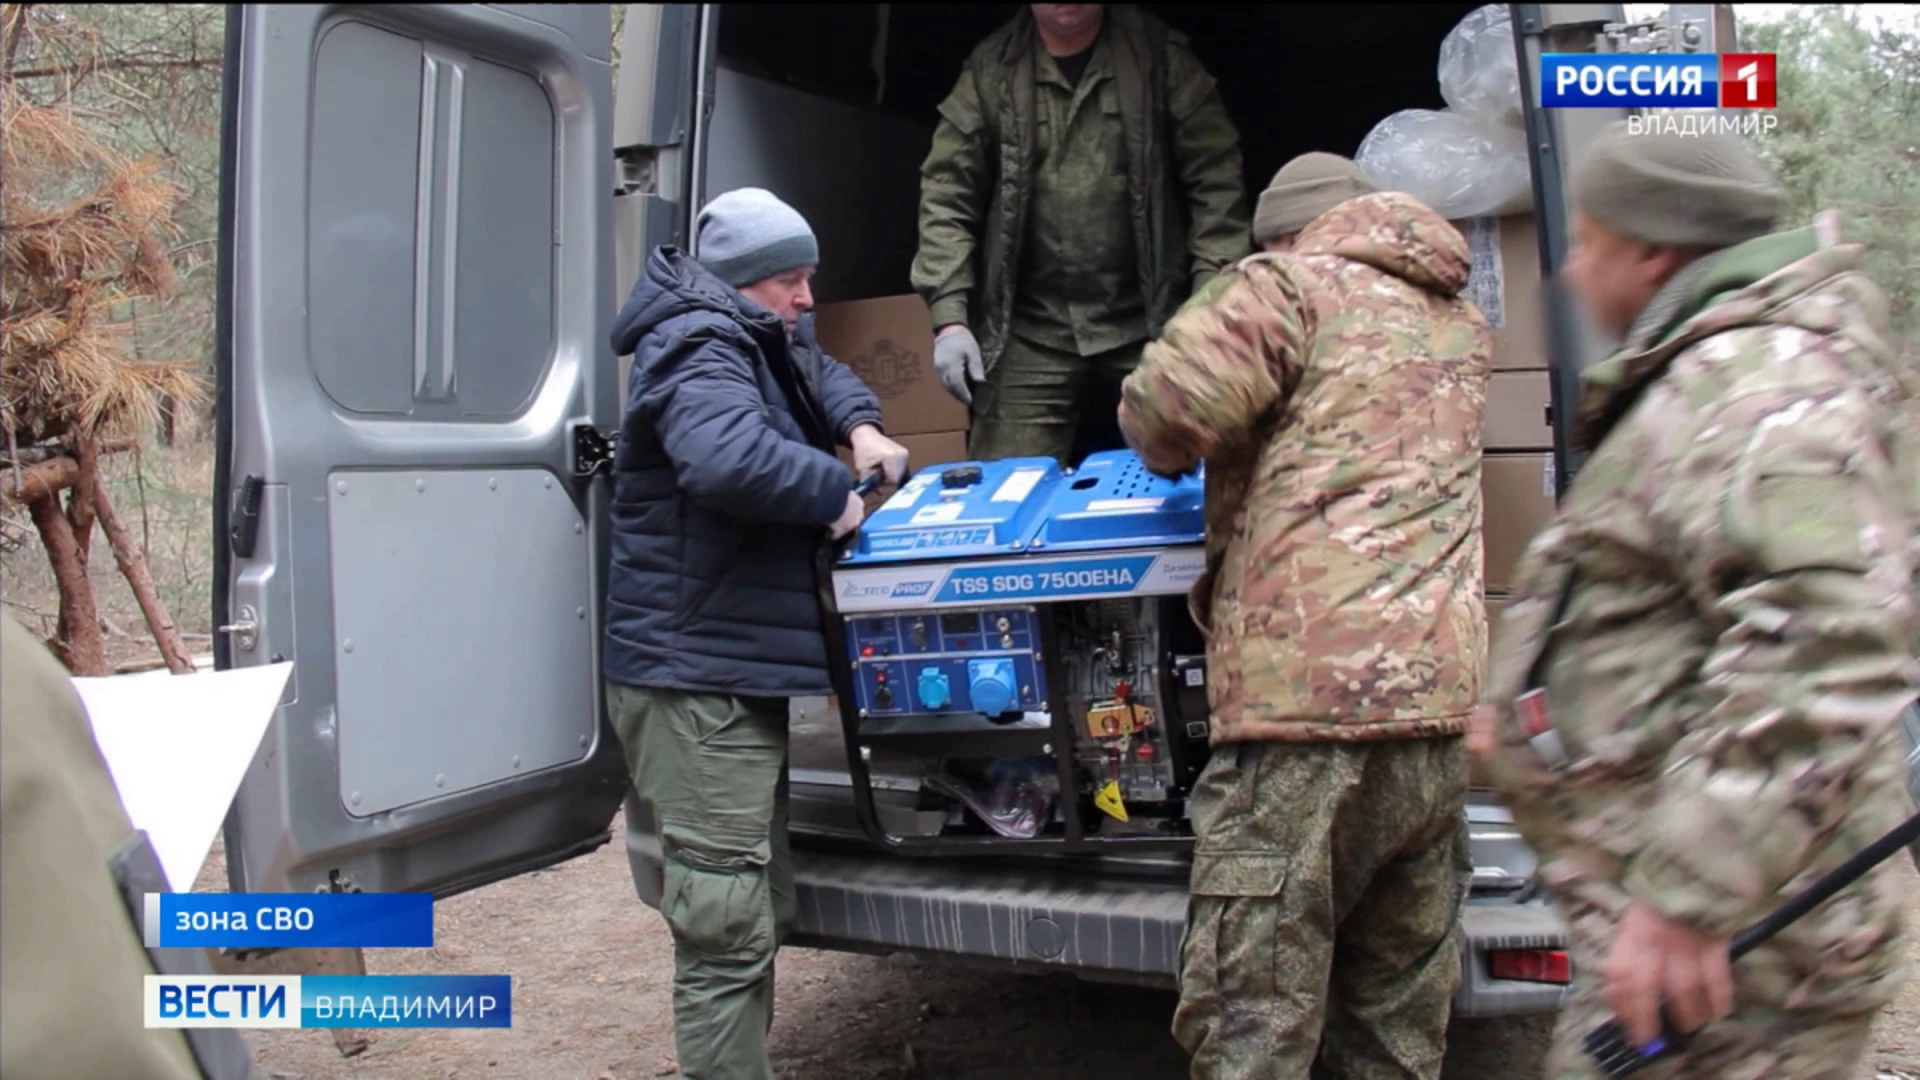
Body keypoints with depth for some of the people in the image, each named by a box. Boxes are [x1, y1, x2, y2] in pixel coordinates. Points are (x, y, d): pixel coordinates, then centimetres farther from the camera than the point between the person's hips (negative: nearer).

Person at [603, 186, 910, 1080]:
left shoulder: (758, 341, 16)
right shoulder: (699, 356, -16)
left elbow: (821, 373, 35)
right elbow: (733, 459, -36)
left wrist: (860, 428, 15)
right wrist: (835, 493, -20)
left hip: (739, 675, 11)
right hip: (694, 681, -11)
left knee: (761, 912, 20)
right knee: (727, 926, -8)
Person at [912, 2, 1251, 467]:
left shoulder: (1160, 56, 4)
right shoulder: (990, 71, 5)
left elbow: (1215, 180, -1)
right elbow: (946, 196, 2)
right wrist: (949, 316, -8)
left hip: (1148, 326, 0)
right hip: (1031, 334, 0)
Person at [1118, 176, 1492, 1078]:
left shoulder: (1294, 282, 2)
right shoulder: (1459, 323, 24)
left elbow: (1166, 405, -12)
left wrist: (1170, 452, 8)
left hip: (1309, 696, -7)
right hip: (1437, 696, 8)